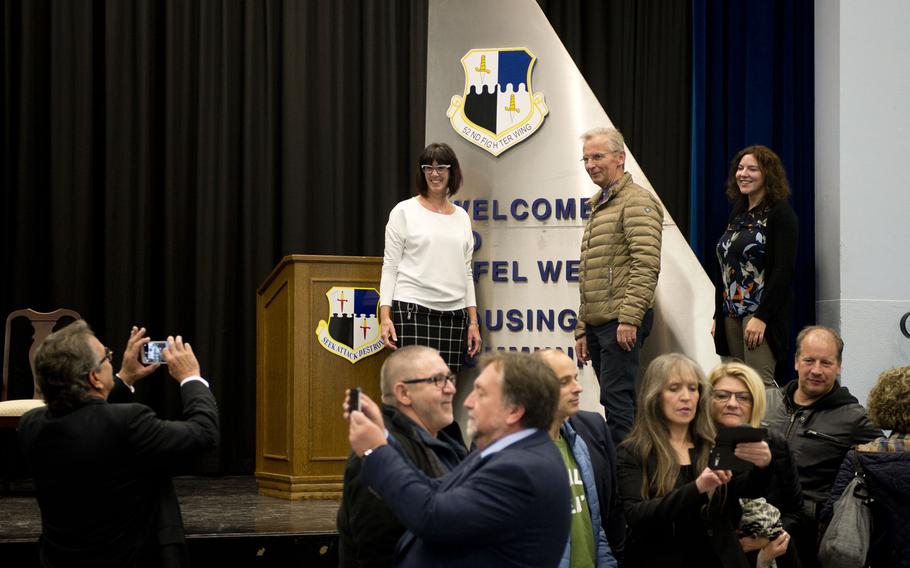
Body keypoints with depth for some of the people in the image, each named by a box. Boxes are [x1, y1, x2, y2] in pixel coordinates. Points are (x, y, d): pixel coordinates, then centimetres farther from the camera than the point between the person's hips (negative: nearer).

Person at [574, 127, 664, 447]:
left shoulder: (637, 201, -6)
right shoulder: (598, 207, 24)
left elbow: (646, 265, -16)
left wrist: (629, 319, -22)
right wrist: (582, 330, 22)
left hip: (622, 323, -9)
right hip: (597, 323, 9)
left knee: (617, 400, -13)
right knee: (617, 401, 10)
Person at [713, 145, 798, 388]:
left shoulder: (780, 214, -6)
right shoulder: (738, 214, 17)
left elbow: (783, 270, -15)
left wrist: (761, 317, -21)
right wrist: (718, 315, 14)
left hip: (760, 315, -7)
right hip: (731, 314, 7)